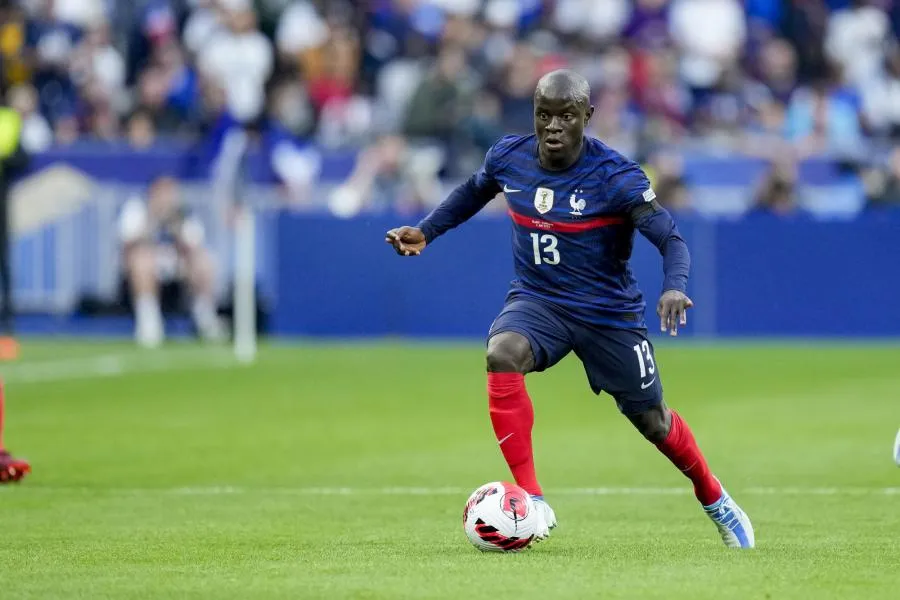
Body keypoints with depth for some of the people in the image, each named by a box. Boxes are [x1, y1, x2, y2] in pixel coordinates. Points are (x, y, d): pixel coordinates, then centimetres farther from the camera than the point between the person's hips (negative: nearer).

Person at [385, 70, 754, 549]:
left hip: (609, 312, -2)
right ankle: (533, 501, -29)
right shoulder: (508, 157, -7)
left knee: (653, 422, 9)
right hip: (536, 300, 2)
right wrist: (426, 232, 5)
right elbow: (474, 190, 16)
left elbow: (671, 239, -23)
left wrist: (674, 288, -42)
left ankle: (715, 500, 42)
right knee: (502, 353, -32)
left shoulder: (616, 177, -20)